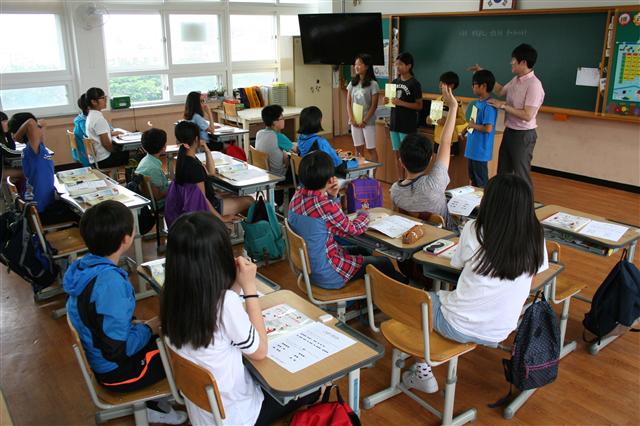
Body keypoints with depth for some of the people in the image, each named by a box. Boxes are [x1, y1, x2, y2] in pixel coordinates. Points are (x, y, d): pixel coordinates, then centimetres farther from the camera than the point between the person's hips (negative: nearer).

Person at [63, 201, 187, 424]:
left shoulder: (83, 265, -6)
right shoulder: (110, 282, -33)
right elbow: (117, 350, -29)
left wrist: (133, 324, 3)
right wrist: (148, 329, -13)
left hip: (95, 357, 8)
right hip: (116, 371, -8)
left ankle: (154, 405, 26)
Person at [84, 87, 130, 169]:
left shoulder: (91, 115, 8)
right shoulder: (99, 119, -22)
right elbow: (106, 143, -21)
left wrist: (111, 133, 15)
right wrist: (118, 152, -5)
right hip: (104, 160, -9)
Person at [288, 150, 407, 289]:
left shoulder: (298, 195, -6)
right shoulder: (324, 205, -30)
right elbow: (352, 229, -12)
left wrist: (332, 196, -7)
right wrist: (364, 214, 8)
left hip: (306, 264, 8)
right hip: (326, 274, -8)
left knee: (362, 251, 27)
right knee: (384, 263, 11)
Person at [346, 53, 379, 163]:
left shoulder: (373, 84, -7)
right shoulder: (352, 83, 6)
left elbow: (374, 105, -9)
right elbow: (348, 103, 5)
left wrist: (364, 121, -14)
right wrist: (352, 119, -7)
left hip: (368, 121, -4)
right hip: (355, 121, 4)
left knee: (370, 149, 1)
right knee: (358, 148, 10)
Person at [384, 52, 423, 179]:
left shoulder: (414, 84, -8)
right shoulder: (395, 82, 10)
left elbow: (419, 105, -10)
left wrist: (401, 103, -20)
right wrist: (387, 101, -3)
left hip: (408, 126, -7)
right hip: (395, 124, 7)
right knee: (397, 154, 11)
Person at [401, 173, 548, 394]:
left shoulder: (474, 230, -17)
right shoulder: (535, 237, -8)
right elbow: (540, 270, 9)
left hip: (459, 326, -4)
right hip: (499, 334, 5)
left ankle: (423, 373, 21)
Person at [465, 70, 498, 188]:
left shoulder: (489, 106, -20)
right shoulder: (477, 102, 8)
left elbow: (488, 128, -26)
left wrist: (473, 125, -14)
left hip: (481, 150, -9)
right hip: (472, 147, 9)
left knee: (481, 182, 3)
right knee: (472, 178, 21)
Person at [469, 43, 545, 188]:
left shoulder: (534, 85, -21)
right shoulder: (516, 80, 5)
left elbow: (527, 115, -26)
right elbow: (500, 91, 23)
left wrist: (503, 106, -21)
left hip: (523, 135, -9)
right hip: (509, 132, 9)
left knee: (521, 175, 1)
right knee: (502, 172, 18)